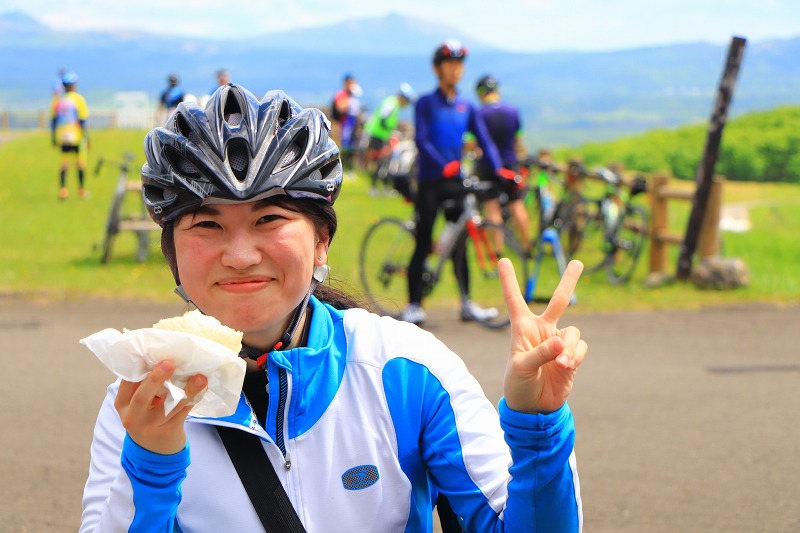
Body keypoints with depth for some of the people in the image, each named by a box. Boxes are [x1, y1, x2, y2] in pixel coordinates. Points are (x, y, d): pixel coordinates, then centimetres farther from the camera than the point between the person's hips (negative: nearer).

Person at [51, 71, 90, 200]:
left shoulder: (57, 100, 2)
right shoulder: (78, 99, -8)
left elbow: (53, 120, 7)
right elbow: (82, 121, -10)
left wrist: (54, 138, 17)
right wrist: (87, 139, -3)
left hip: (62, 136, 3)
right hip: (77, 136, -3)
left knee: (64, 163, 7)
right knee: (80, 163, 10)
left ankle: (63, 188, -9)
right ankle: (82, 190, 18)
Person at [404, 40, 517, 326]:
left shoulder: (466, 107, 10)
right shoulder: (426, 103, -3)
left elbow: (484, 139, 4)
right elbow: (421, 140, -14)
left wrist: (499, 168, -13)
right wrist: (443, 165, -28)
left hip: (455, 182, 4)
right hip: (430, 181, -4)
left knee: (459, 244, 7)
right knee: (423, 244, -3)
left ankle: (467, 304, 12)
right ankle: (413, 305, 3)